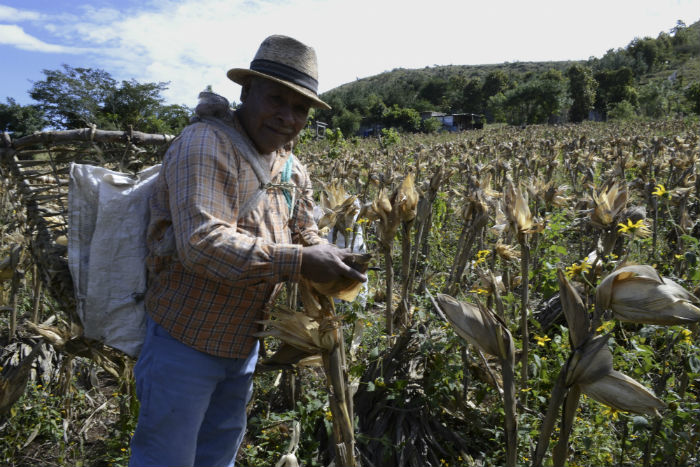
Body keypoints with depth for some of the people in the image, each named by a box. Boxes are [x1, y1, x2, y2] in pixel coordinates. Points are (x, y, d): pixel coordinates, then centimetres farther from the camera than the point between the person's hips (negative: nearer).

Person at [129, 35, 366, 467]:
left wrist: (333, 265, -11)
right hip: (186, 340, -7)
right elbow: (202, 244, -33)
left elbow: (306, 240, 11)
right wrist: (298, 263, -33)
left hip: (245, 345, 8)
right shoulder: (204, 145, -21)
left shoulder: (293, 170, 6)